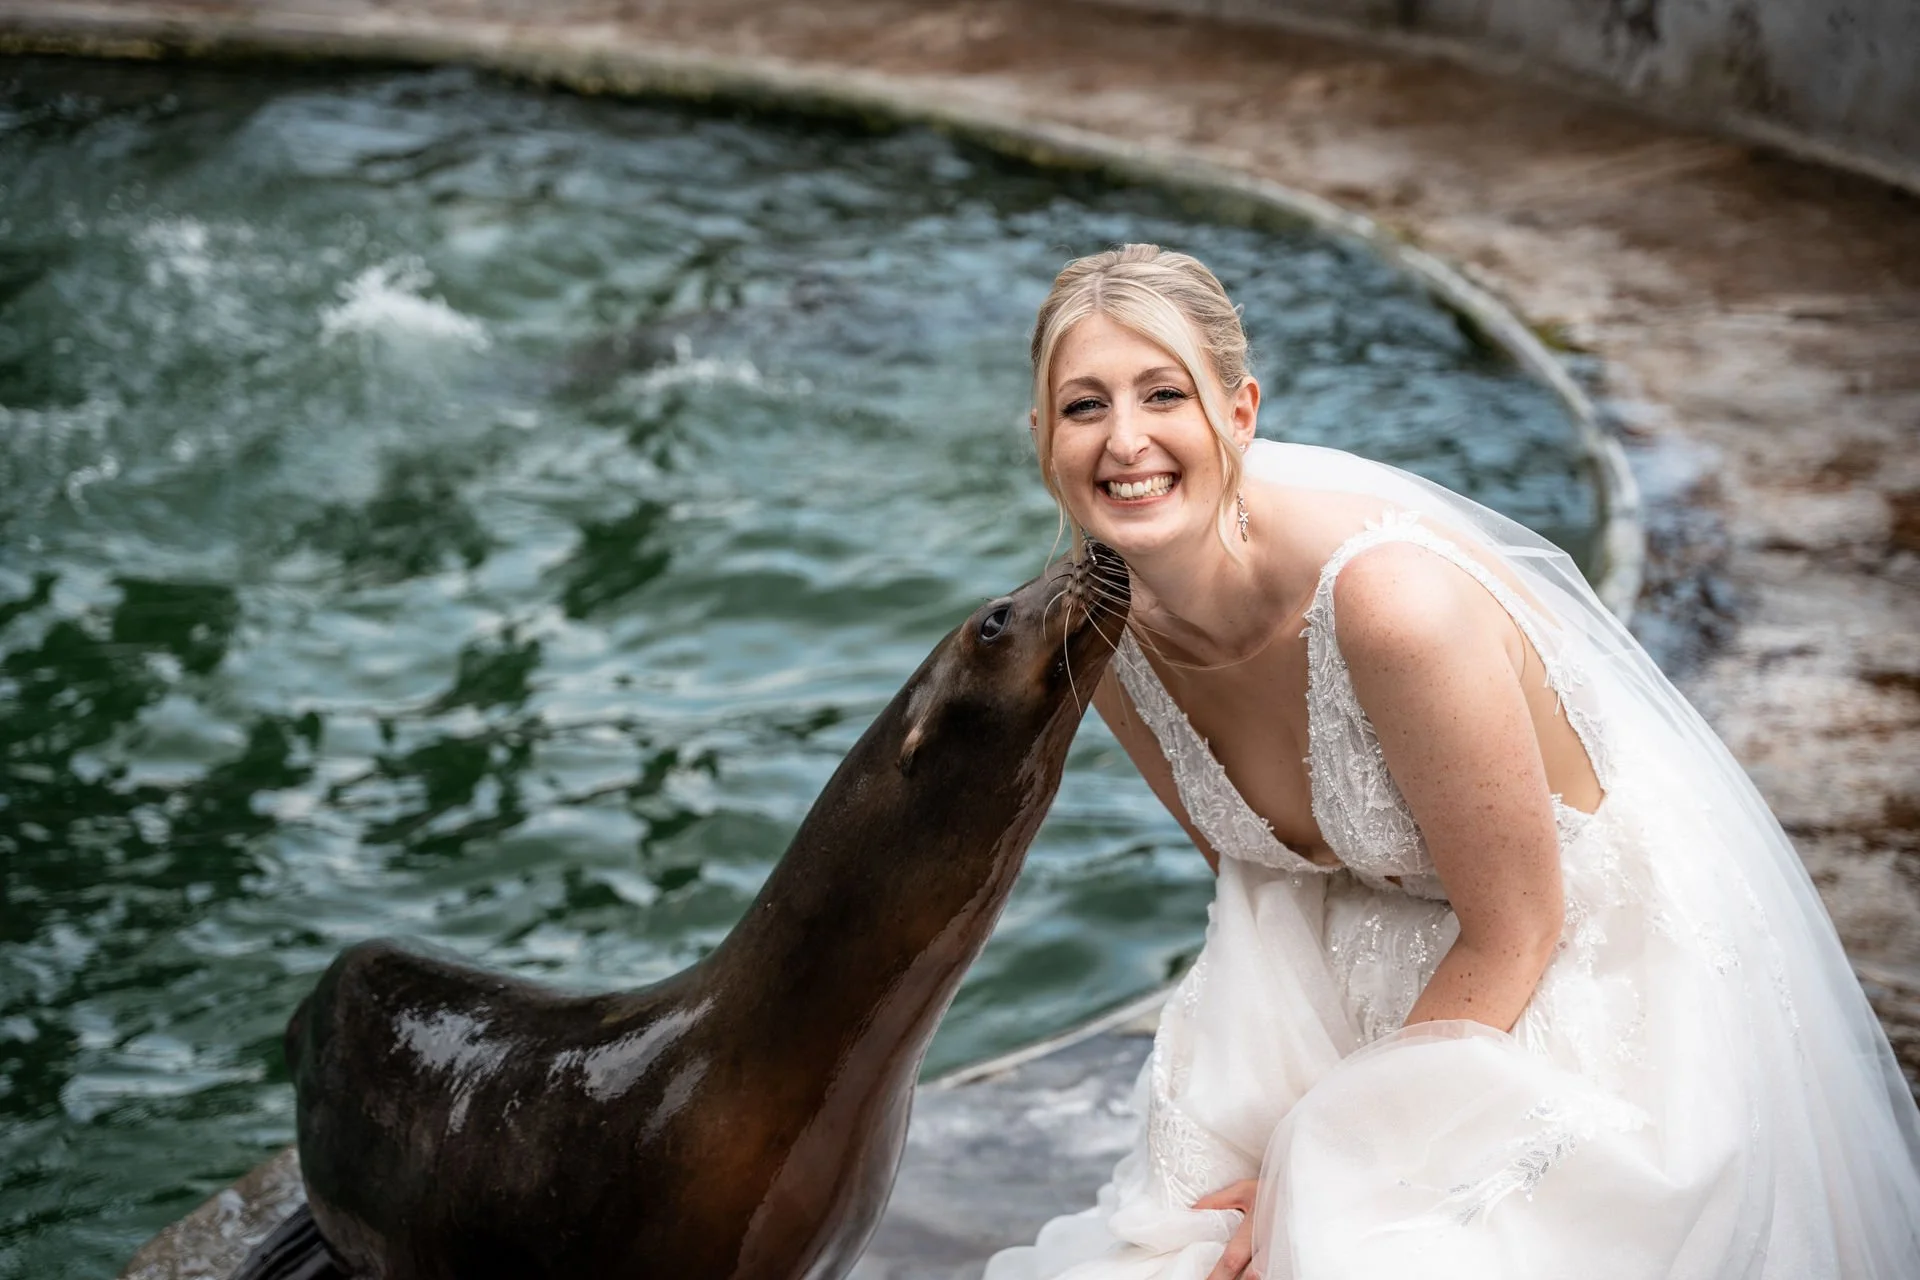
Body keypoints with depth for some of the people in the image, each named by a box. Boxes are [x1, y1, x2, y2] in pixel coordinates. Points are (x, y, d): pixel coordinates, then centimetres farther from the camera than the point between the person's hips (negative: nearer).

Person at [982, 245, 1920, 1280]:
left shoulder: (1391, 601, -33)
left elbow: (1512, 936, -22)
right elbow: (1247, 869, 4)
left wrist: (1322, 1177, -16)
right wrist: (1273, 1145, -6)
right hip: (1384, 965, 6)